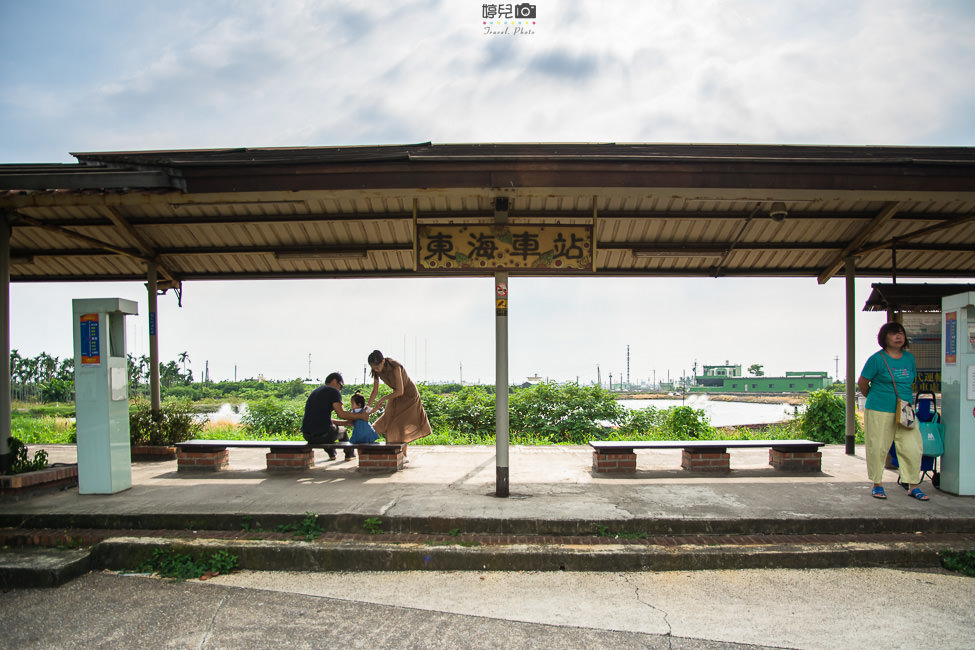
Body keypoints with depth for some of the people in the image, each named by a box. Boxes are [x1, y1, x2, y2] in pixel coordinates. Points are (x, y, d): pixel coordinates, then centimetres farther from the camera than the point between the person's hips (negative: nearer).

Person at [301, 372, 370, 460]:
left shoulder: (315, 392, 21)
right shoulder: (333, 391, -2)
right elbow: (341, 413, -11)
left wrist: (346, 422, 25)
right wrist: (361, 416, 1)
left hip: (307, 435, 6)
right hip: (323, 435, -6)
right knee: (342, 430, 27)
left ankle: (332, 454, 39)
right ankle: (350, 454, 43)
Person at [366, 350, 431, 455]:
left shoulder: (395, 367, -33)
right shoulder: (377, 371, -14)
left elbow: (400, 391, -32)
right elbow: (375, 391, -5)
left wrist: (382, 399, -28)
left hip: (409, 396, -7)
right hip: (396, 395, 7)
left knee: (401, 424, -10)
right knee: (389, 421, 4)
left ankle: (403, 455, -2)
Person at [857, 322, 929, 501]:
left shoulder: (909, 358, 11)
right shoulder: (877, 358, -6)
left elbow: (912, 382, 24)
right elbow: (862, 383, 1)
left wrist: (906, 399, 16)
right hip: (879, 412, -4)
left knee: (912, 448, 1)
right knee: (878, 448, 1)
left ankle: (913, 486, 12)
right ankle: (877, 484, 15)